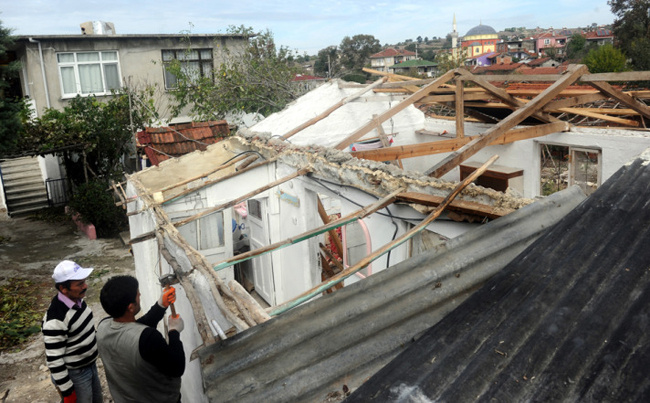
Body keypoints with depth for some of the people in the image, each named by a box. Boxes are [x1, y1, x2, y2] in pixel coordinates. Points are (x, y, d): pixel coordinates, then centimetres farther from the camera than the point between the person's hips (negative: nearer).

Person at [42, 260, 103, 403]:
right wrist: (66, 391, -18)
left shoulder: (77, 299, -5)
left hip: (91, 365, 8)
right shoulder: (56, 319, -31)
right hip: (75, 375, -8)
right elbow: (54, 361, -25)